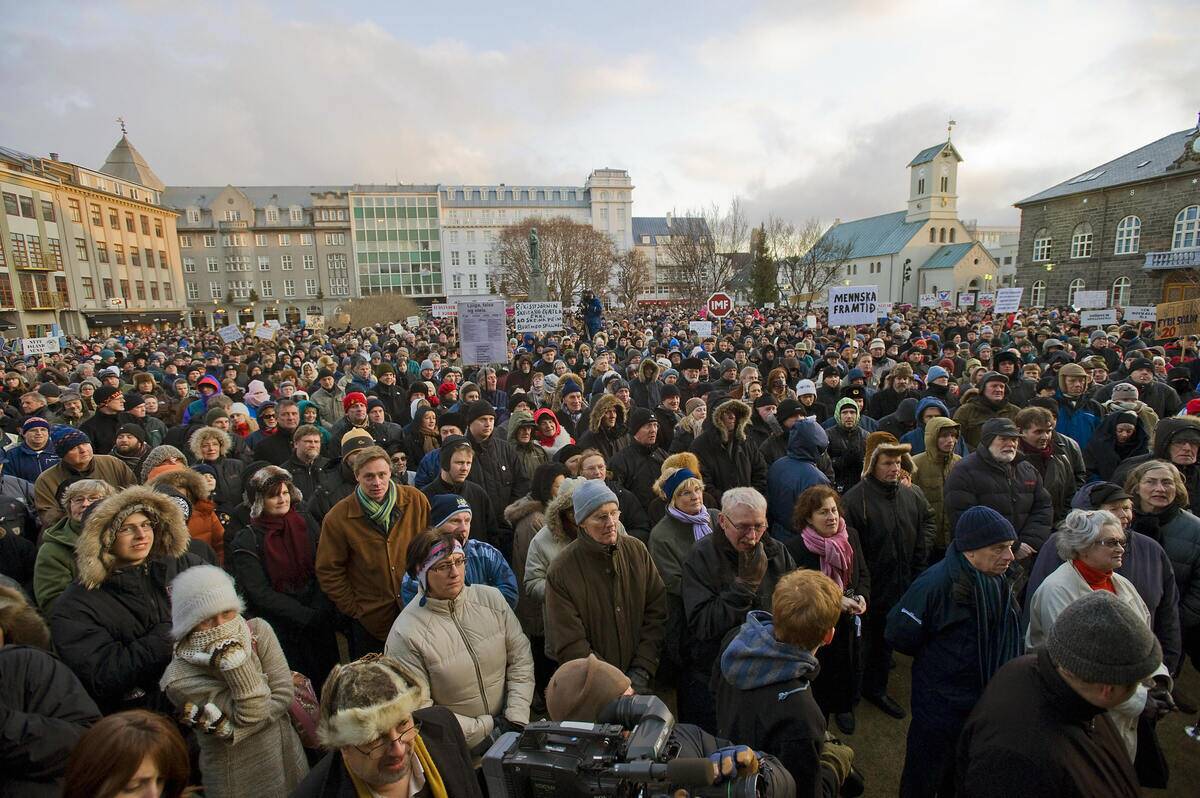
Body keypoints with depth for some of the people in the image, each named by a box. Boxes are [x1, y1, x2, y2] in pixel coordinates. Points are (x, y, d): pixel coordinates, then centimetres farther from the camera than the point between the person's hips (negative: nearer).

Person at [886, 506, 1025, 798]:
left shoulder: (1001, 580, -6)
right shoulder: (936, 584, -28)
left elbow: (1006, 639, 12)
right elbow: (899, 637, -20)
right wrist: (935, 657, -6)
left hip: (989, 705, 6)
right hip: (940, 707, -6)